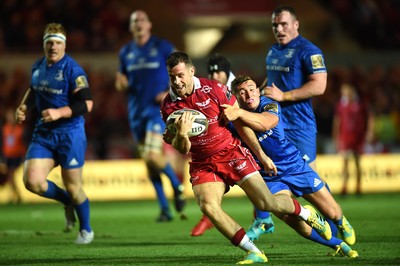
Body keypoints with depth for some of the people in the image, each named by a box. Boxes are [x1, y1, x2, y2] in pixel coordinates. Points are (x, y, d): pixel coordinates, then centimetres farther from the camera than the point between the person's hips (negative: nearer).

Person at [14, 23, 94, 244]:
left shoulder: (72, 70, -13)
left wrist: (59, 112, -27)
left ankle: (86, 230, 27)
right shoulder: (37, 67, 7)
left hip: (70, 134, -5)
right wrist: (24, 106, 7)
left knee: (73, 186, 2)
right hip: (43, 133, 5)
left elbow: (87, 103, -17)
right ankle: (67, 202, 19)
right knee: (32, 180, -11)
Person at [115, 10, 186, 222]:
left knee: (153, 156, -21)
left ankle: (177, 186, 7)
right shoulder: (126, 52, 11)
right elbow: (123, 82, 19)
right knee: (149, 163, 5)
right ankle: (164, 209, 12)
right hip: (136, 112, 5)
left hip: (157, 109, -5)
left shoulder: (163, 47, -3)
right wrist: (121, 84, -5)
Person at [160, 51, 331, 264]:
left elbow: (241, 122, -2)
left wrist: (261, 155, 4)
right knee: (207, 206, -24)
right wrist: (181, 134, -28)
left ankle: (305, 213, 25)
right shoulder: (168, 106, -7)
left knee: (266, 203, -8)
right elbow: (183, 150, -4)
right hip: (202, 164, 2)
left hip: (230, 152, -2)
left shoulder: (213, 89, -13)